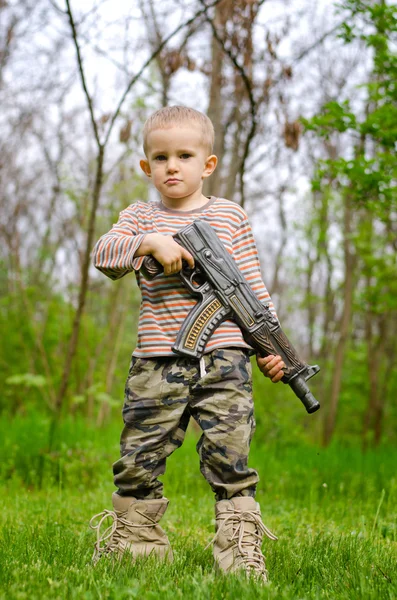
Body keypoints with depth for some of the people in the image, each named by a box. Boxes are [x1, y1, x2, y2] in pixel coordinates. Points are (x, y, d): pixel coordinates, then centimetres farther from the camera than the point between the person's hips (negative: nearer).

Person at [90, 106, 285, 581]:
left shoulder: (230, 215, 12)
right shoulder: (140, 216, 14)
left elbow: (253, 287, 13)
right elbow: (104, 255, -3)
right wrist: (150, 241, -18)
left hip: (224, 356, -1)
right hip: (157, 362, 1)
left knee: (229, 456, -4)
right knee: (138, 456, 3)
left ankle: (240, 547, 5)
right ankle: (134, 540, 20)